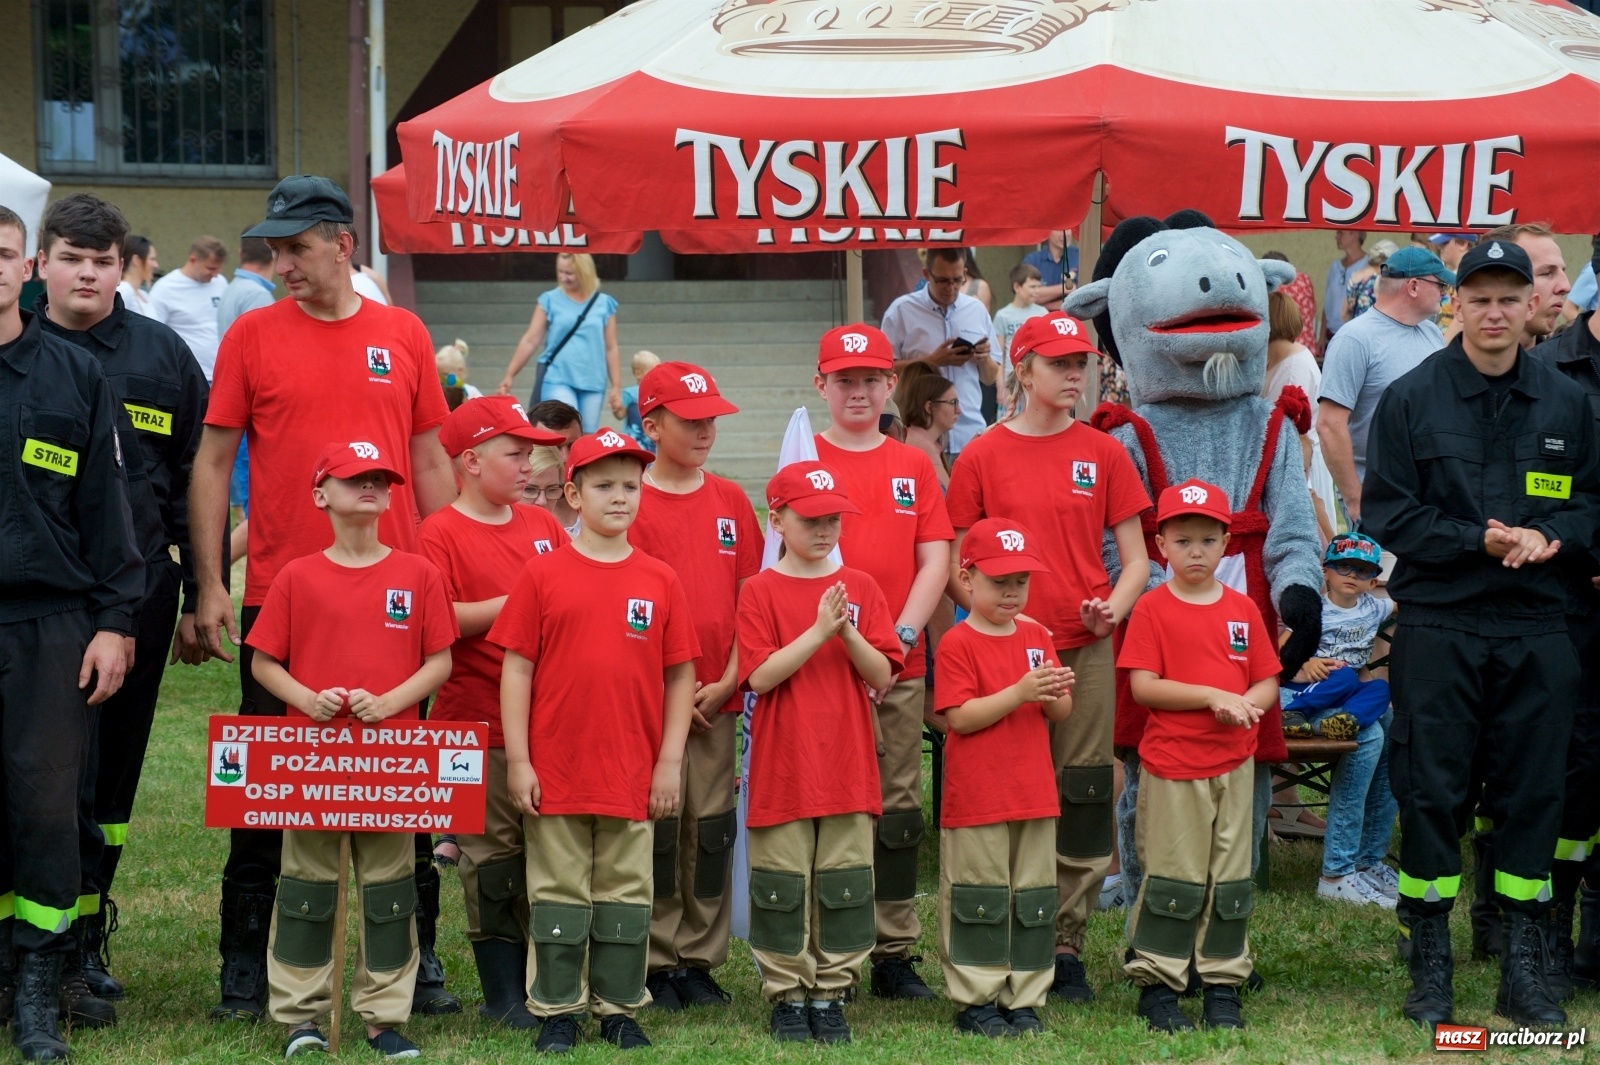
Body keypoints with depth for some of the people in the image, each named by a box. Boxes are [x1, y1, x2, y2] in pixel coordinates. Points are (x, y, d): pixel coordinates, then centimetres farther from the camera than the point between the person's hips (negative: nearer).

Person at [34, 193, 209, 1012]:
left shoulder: (162, 354, 9)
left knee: (112, 775, 8)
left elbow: (191, 481, 11)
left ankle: (84, 942, 18)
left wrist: (198, 598, 8)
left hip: (138, 590, 2)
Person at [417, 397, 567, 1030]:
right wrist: (511, 604, -20)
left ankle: (540, 981, 18)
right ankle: (503, 994, 9)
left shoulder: (543, 526, 13)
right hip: (478, 725, -5)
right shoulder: (441, 532, -6)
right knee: (494, 858, 0)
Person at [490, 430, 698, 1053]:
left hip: (633, 776, 2)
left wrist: (671, 762, 1)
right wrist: (518, 760, -6)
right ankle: (557, 1009, 17)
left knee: (626, 895, 9)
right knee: (559, 895, 7)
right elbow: (516, 669, -2)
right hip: (555, 769, -1)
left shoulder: (660, 581, 3)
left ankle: (620, 1008, 20)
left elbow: (680, 675, 6)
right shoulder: (543, 575, -2)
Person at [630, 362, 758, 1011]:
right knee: (657, 827, 0)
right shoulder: (632, 503, -4)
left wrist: (727, 681, -3)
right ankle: (657, 964, 9)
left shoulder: (730, 500, 9)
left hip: (719, 697, 4)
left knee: (712, 827, 6)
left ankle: (700, 959, 15)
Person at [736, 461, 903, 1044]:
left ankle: (831, 993, 15)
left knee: (845, 883, 5)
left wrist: (847, 632, -16)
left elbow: (882, 675, 0)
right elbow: (761, 676, -12)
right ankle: (787, 995, 13)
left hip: (848, 769, 2)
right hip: (783, 769, -2)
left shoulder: (861, 588, 6)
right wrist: (818, 631, -19)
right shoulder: (761, 591, -1)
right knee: (783, 886, 2)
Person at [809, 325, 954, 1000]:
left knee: (898, 809, 4)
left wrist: (902, 636, -9)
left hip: (901, 666, 3)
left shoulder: (914, 467, 11)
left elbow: (936, 560, 5)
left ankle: (894, 955, 10)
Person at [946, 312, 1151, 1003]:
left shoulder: (1103, 454, 6)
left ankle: (1066, 948, 10)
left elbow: (1136, 558, 8)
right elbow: (955, 567, 5)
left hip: (1086, 650, 2)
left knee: (1081, 800, 2)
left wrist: (1114, 606, -11)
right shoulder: (982, 457, 2)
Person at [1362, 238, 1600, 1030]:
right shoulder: (1411, 400, -1)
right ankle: (1430, 966, 11)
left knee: (1533, 792, 6)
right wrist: (1482, 540, -14)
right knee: (1431, 792, 1)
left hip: (1536, 631, 3)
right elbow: (1388, 513, -4)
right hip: (1438, 628, -2)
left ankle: (1523, 966, 15)